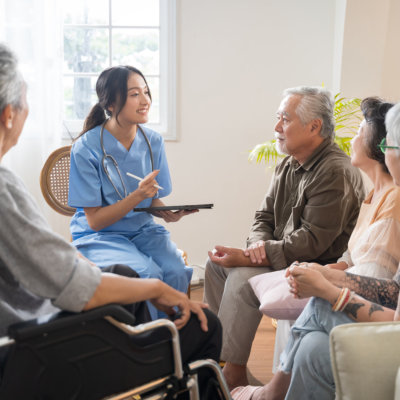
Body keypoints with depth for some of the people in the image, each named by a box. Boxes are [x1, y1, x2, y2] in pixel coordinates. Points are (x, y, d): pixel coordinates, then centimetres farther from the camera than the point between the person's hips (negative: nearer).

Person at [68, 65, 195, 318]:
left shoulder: (153, 141, 1)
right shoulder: (86, 148, -13)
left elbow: (154, 201, 9)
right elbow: (95, 220, -12)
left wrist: (167, 213, -15)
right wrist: (137, 196, -26)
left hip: (143, 230, 4)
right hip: (99, 236, -4)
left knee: (177, 272, -24)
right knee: (149, 274, -29)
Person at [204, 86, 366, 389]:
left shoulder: (336, 173, -20)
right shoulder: (288, 166, 10)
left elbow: (312, 241, -25)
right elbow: (265, 217, 14)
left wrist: (256, 256, -24)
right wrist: (258, 243, -9)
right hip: (282, 257, 10)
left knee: (242, 278, -26)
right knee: (216, 263, 4)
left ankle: (235, 376, -15)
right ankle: (221, 350, 9)